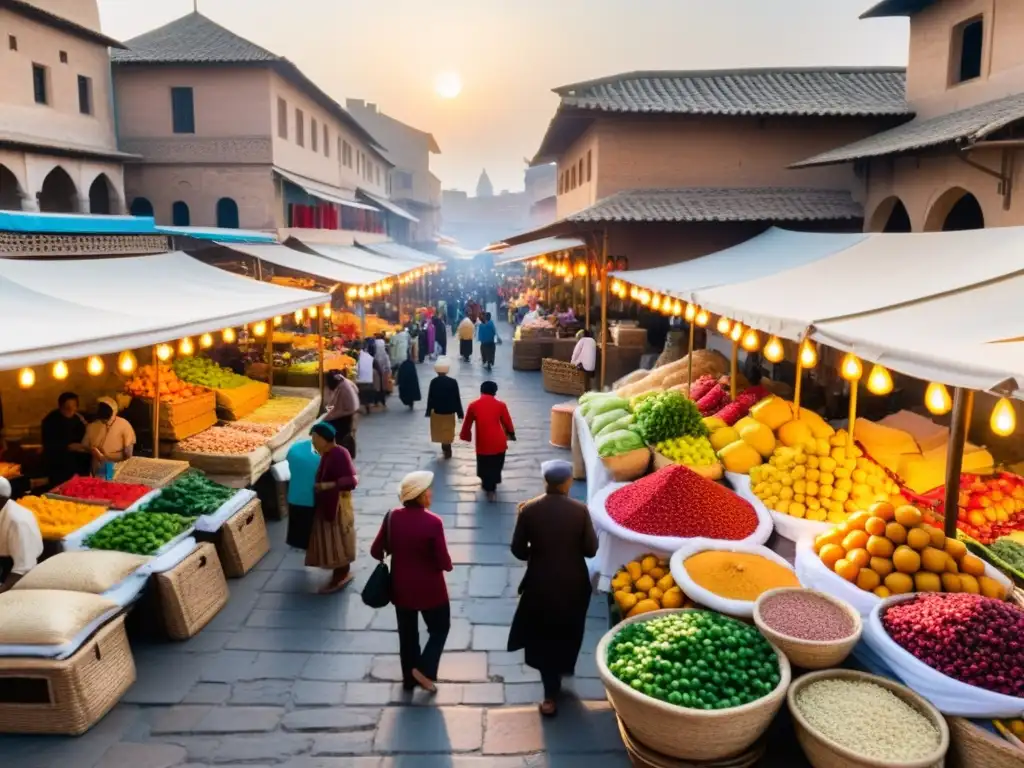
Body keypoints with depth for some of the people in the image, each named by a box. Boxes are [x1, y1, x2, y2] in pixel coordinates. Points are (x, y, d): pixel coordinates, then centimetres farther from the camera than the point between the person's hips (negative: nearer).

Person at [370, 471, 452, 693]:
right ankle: (424, 669, 11)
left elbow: (376, 551, -2)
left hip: (401, 587, 5)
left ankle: (409, 679, 34)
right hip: (429, 589, -4)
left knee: (407, 633, 21)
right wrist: (448, 565, 3)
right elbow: (444, 563, -20)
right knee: (440, 628, 20)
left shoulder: (392, 517, -11)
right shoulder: (433, 522, -24)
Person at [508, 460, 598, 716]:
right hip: (573, 584, 1)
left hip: (540, 584, 0)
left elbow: (518, 550, -7)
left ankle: (551, 696, 16)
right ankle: (561, 670, 46)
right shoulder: (580, 510, -14)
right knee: (566, 635, 24)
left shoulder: (529, 509, -13)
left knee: (543, 637, 16)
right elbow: (591, 549, -9)